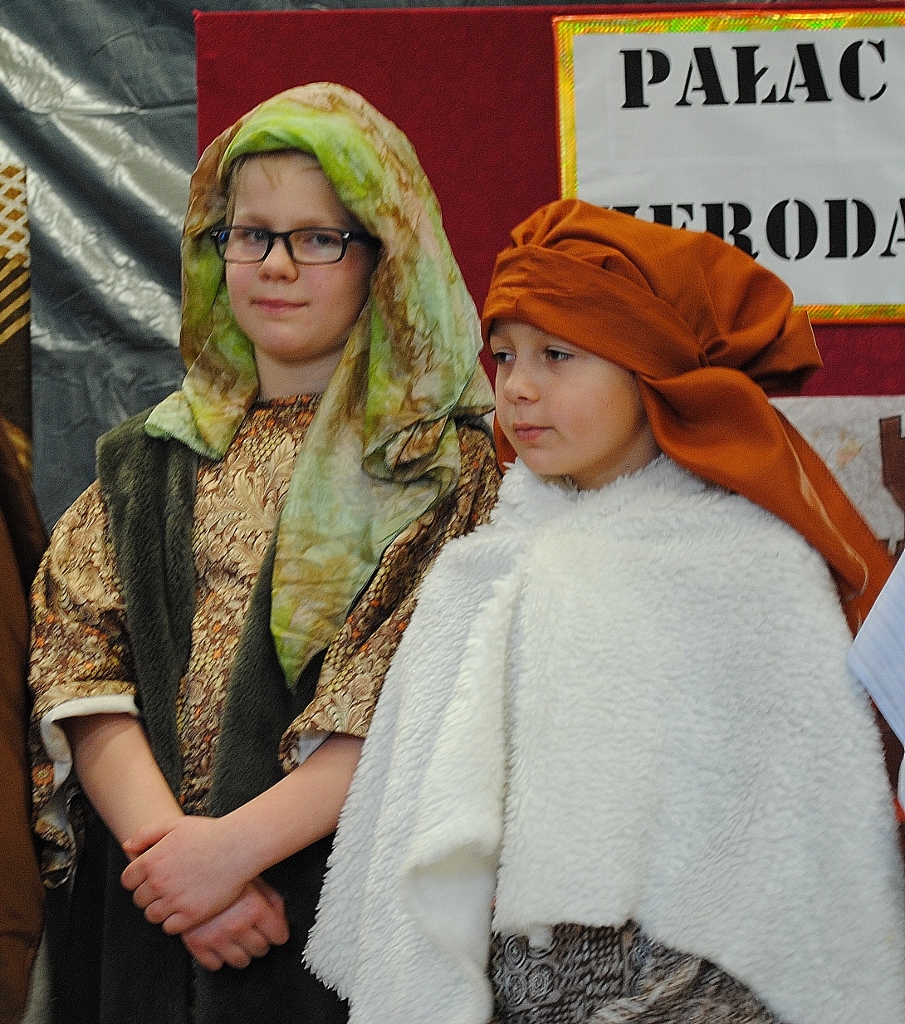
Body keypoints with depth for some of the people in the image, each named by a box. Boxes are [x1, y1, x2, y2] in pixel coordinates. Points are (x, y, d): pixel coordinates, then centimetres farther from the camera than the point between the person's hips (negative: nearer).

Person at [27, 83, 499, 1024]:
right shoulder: (154, 461, 9)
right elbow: (78, 668, -1)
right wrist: (167, 838, -17)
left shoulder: (446, 463, -3)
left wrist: (238, 843, -20)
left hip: (348, 892, -3)